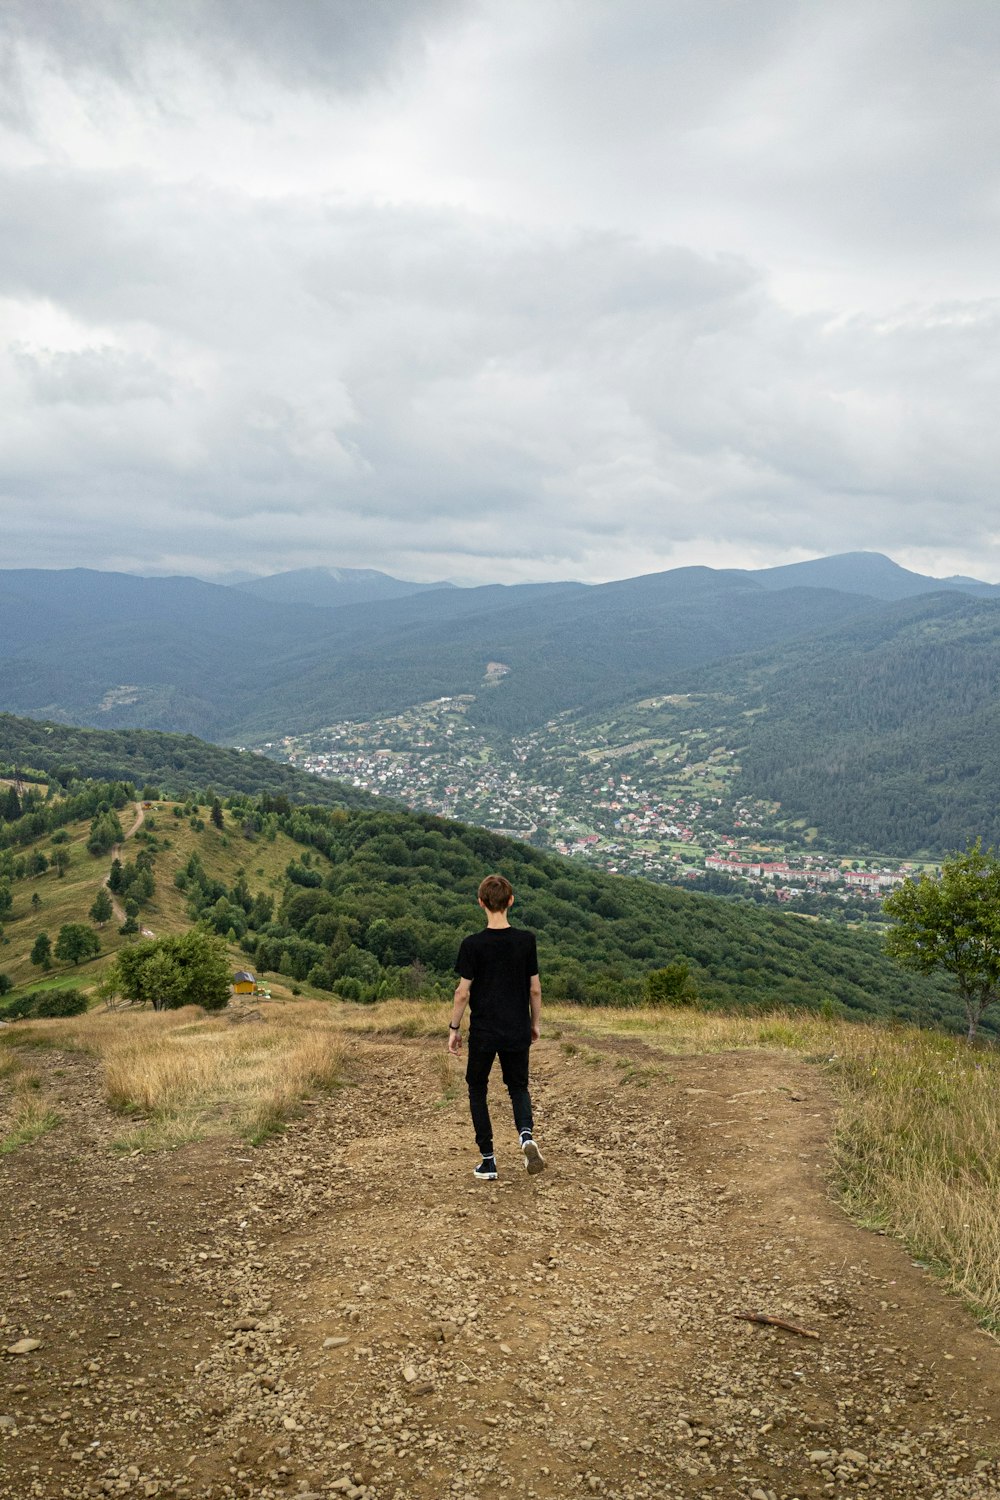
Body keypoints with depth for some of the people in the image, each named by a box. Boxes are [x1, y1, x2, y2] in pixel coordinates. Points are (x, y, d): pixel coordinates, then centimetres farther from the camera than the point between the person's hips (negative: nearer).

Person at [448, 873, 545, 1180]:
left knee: (477, 1091, 15)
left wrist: (454, 1029, 2)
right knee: (518, 1087, 19)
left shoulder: (472, 944, -12)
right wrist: (535, 1023, 15)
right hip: (518, 1032, 2)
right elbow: (535, 988, 2)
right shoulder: (526, 940, -4)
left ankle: (488, 1161, 13)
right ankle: (527, 1134, -9)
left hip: (483, 1033, -2)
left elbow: (463, 992, -10)